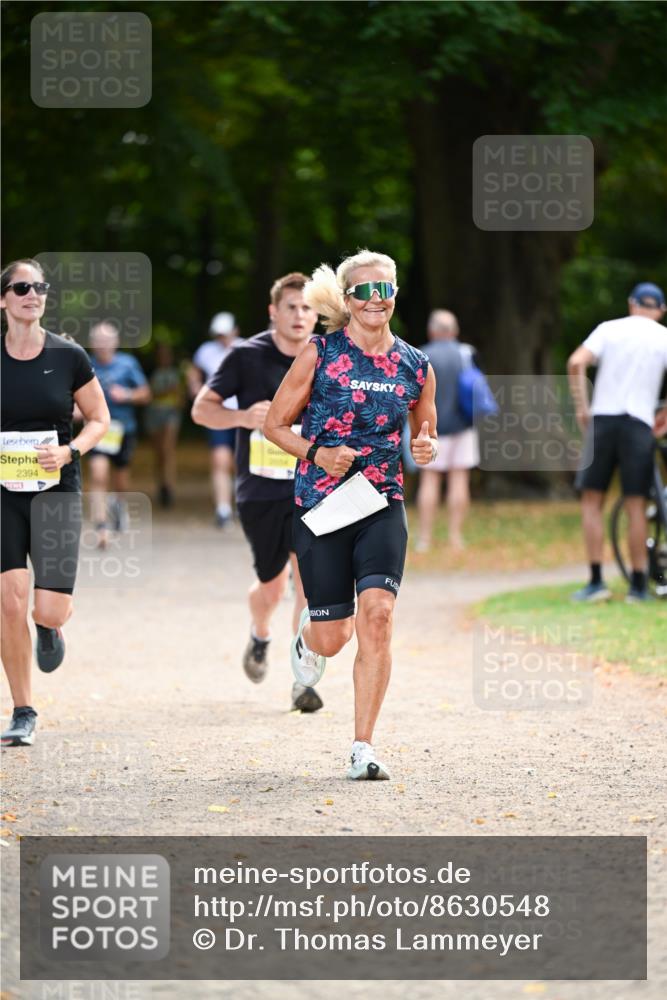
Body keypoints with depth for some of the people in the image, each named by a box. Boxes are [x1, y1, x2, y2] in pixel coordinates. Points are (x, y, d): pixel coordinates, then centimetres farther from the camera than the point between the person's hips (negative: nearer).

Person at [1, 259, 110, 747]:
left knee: (49, 611, -9)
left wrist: (69, 451, -11)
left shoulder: (69, 357, -1)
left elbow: (100, 419, 7)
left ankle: (50, 628, 31)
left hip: (56, 490, -1)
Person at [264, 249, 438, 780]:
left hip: (383, 505, 1)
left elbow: (427, 435, 20)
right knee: (332, 638, 2)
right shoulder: (319, 354, -3)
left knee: (377, 615, -18)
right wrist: (317, 453, -13)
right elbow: (275, 424, 3)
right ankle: (309, 637, 44)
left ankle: (363, 747, -10)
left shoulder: (416, 366, 6)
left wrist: (428, 448, -3)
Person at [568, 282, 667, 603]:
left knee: (592, 501, 7)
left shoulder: (609, 329, 7)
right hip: (639, 424, 0)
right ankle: (638, 585, 5)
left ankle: (596, 581, 0)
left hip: (602, 419, 0)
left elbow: (576, 363, -7)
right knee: (635, 506, 3)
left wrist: (581, 407, 0)